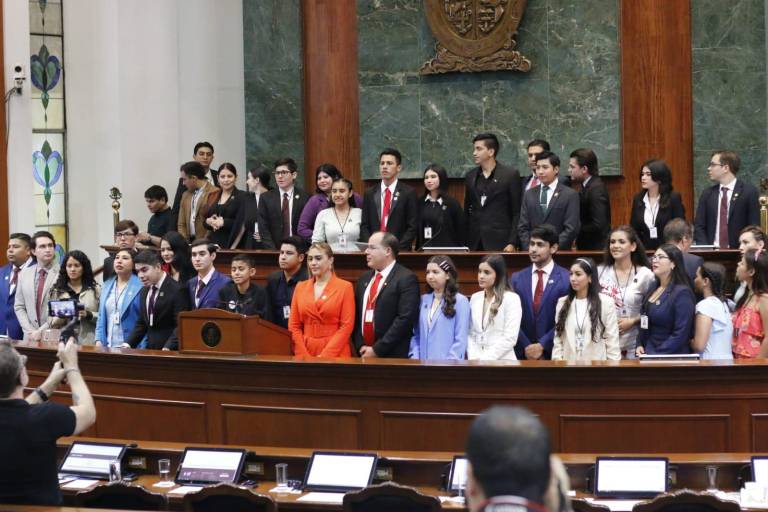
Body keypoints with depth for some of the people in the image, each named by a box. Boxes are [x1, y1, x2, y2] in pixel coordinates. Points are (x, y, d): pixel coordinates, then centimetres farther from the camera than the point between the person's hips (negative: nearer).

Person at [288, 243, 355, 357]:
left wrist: (325, 356, -13)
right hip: (305, 354, 3)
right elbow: (294, 326, 8)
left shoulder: (345, 287, -1)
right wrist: (303, 355, -5)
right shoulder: (300, 287, 10)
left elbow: (347, 326, -7)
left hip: (335, 355, -3)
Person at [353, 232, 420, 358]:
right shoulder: (364, 280, 15)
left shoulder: (406, 279, -7)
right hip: (364, 355, 6)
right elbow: (356, 317, 14)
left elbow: (405, 319, -15)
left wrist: (377, 350, -15)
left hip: (394, 357, -6)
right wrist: (360, 347, -1)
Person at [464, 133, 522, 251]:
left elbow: (517, 213, -3)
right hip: (474, 245, 4)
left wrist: (512, 243, -9)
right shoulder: (470, 176, 13)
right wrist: (464, 243, 9)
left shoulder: (510, 175, -2)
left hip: (499, 244, -4)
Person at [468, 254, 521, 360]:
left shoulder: (511, 299, -5)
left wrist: (484, 359, -13)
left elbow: (510, 338, -12)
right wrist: (474, 358, -5)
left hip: (501, 362, -5)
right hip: (476, 363, 5)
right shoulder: (475, 298, 12)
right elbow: (470, 333, 11)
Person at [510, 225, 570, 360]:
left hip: (553, 352, -2)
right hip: (522, 353, 2)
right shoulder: (517, 278, 7)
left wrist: (542, 345, -13)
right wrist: (526, 347, -7)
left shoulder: (567, 278, -4)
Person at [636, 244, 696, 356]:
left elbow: (681, 334, -14)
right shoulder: (653, 289, 14)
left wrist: (655, 356, -15)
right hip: (647, 353, 6)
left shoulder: (682, 293, -8)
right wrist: (639, 345, 6)